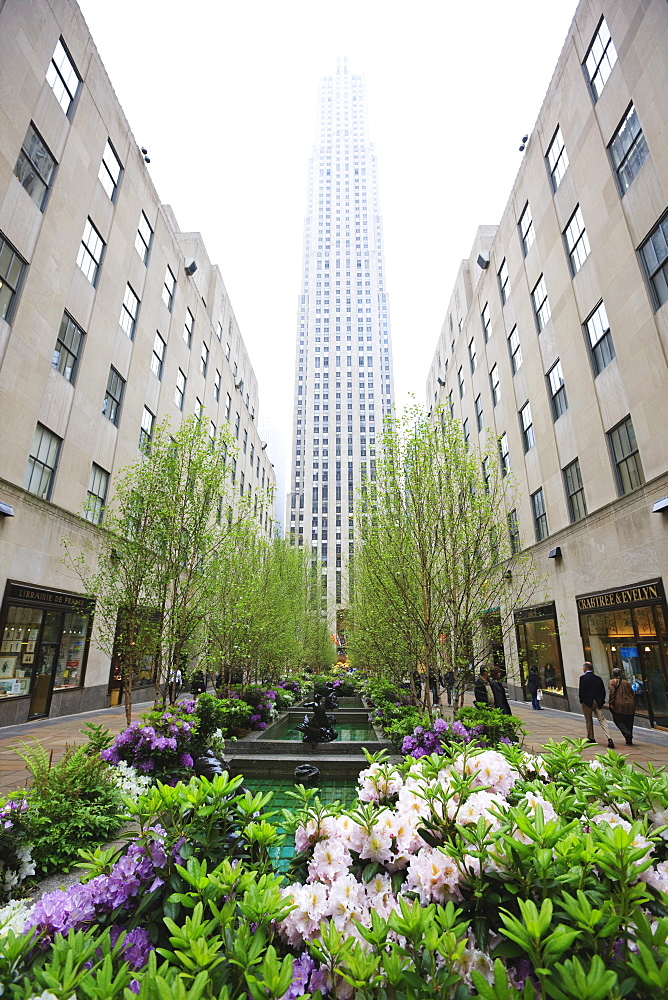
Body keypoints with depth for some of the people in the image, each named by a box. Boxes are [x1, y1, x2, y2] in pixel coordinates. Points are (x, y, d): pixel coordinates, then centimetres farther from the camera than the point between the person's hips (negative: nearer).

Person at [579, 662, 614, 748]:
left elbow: (581, 691, -14)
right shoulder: (598, 678, 6)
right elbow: (603, 691, 8)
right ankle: (609, 739, -11)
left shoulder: (583, 677, -10)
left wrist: (581, 700, 1)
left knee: (589, 720, 9)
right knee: (602, 719, 1)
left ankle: (590, 738, 17)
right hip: (598, 702, 4)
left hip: (587, 702, -4)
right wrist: (601, 701, 17)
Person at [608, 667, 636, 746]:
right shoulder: (626, 682, 14)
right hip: (630, 705, 6)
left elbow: (611, 693, -13)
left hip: (619, 705, -6)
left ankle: (627, 733, -16)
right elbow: (632, 694, 16)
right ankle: (629, 740, 13)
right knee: (629, 723, 12)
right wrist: (633, 703, 24)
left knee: (618, 720, 4)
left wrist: (610, 703, -10)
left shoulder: (612, 682, -1)